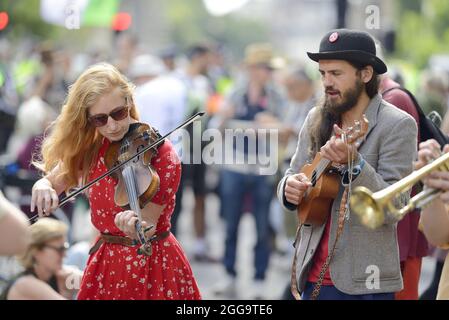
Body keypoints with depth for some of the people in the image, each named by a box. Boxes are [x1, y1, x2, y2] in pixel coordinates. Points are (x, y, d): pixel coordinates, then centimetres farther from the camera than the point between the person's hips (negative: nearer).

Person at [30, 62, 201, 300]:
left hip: (152, 262, -5)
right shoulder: (90, 147, -1)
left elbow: (148, 226, -21)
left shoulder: (159, 153, -17)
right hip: (106, 264, 5)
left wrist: (135, 226, -45)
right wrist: (43, 187, -24)